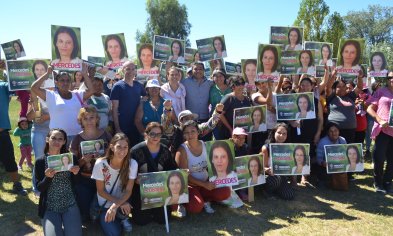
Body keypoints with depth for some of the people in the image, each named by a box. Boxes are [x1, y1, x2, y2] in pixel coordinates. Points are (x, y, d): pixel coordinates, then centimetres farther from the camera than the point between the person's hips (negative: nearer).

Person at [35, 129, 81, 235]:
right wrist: (48, 177, -23)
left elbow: (76, 184, 4)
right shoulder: (40, 162, -2)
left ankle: (64, 224, 17)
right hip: (49, 208, -1)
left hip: (70, 205, 1)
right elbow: (40, 188, -4)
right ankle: (58, 225, 14)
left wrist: (76, 174, -17)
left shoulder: (71, 158, 0)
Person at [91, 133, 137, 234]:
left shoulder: (132, 164, -19)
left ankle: (123, 218, 4)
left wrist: (115, 206, -29)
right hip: (105, 204, 0)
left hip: (123, 201, 1)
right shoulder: (100, 164, -21)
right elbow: (101, 191, -11)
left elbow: (128, 191, -14)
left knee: (123, 210, -33)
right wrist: (119, 203, -24)